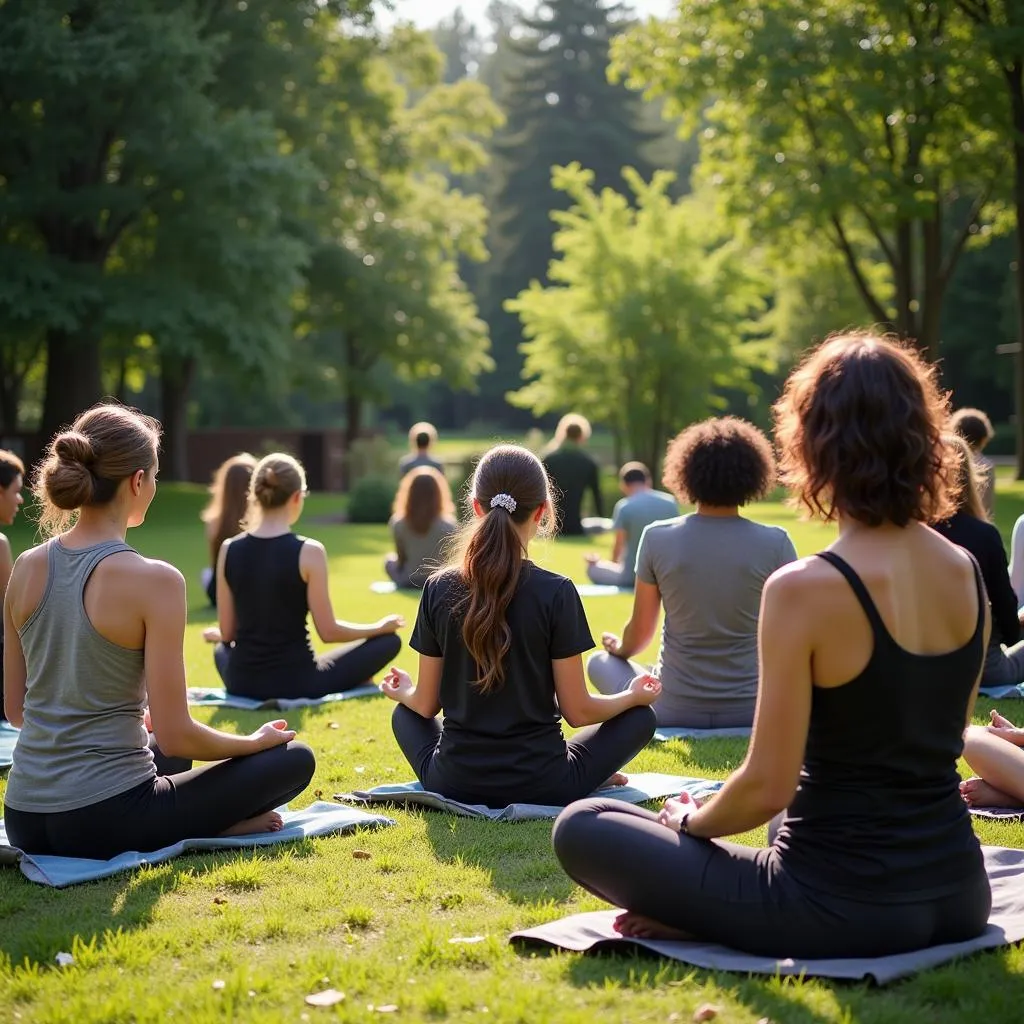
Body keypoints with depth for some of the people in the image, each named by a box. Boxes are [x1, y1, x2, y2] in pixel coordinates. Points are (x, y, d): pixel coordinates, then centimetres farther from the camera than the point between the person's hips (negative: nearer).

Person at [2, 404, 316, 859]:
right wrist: (257, 740, 5)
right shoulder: (153, 581, -16)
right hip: (105, 822, -6)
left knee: (167, 756, 38)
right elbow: (176, 736, -15)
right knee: (295, 759, 13)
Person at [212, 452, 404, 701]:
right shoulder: (309, 552, -16)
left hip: (242, 683, 4)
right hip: (295, 682, -4)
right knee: (389, 640, 12)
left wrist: (215, 635, 27)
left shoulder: (229, 550, -4)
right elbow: (328, 631, -11)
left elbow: (227, 634, 2)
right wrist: (380, 626, 6)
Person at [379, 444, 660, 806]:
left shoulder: (439, 589, -6)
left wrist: (405, 692, 26)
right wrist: (633, 695, 12)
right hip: (540, 785, -1)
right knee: (640, 717, 21)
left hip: (454, 785, 1)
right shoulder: (556, 593, -14)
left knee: (405, 714, 33)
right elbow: (577, 711, -8)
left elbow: (425, 705, 2)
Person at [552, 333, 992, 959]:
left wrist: (690, 822, 4)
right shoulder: (968, 574, 2)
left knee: (582, 829, 7)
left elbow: (768, 787, -17)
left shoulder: (805, 590, -19)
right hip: (958, 897, 5)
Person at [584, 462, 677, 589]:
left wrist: (614, 562, 18)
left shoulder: (624, 506, -10)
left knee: (593, 568, 22)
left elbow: (619, 544, -4)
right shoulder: (671, 502, 1)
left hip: (632, 574, -1)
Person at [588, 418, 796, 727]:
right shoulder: (775, 543, -11)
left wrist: (617, 647, 26)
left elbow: (639, 635, 2)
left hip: (675, 712, 0)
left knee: (599, 662, 26)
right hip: (751, 710, 1)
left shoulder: (657, 538, -8)